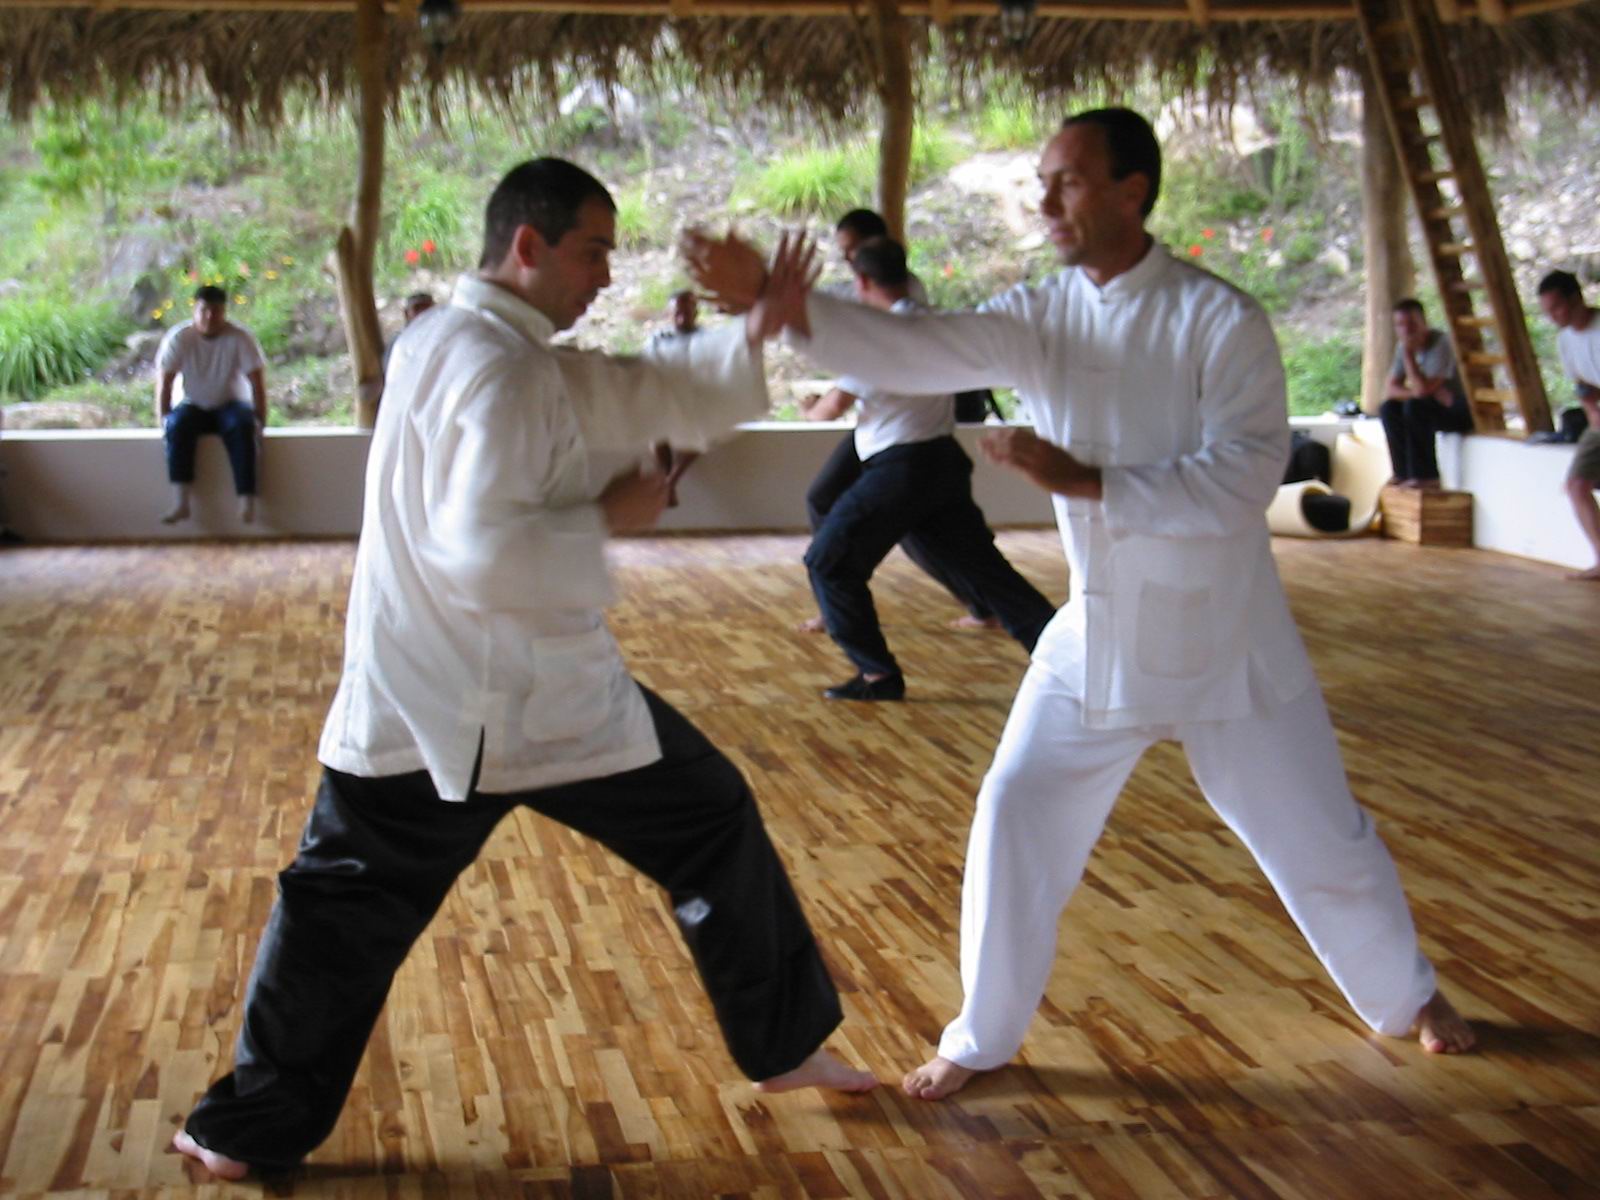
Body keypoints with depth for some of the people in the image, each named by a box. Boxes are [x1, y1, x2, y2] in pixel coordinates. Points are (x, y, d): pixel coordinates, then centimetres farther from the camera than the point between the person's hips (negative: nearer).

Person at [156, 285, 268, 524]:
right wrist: (164, 421, -17)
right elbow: (164, 381, -10)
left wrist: (259, 423, -18)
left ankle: (247, 503, -40)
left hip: (229, 405, -1)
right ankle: (180, 502, -38)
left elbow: (257, 381, -13)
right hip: (193, 406, 1)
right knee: (177, 424, -32)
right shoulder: (178, 338, -12)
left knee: (242, 426, -35)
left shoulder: (240, 338, -14)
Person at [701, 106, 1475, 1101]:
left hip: (1223, 635, -3)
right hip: (1099, 636, 3)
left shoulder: (1220, 320, -16)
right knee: (1016, 822, -1)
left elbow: (1242, 479, -25)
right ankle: (983, 1037, 18)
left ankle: (1408, 997, 40)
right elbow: (915, 350, -19)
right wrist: (783, 302, -34)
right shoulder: (1038, 317, -4)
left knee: (1318, 836, 12)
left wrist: (1085, 480, -32)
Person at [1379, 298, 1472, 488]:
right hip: (1436, 409, 8)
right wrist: (1416, 393, -21)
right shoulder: (1403, 346, 0)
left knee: (1415, 406, -31)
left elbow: (1423, 389, -31)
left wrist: (1408, 353, -27)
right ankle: (1404, 473, -7)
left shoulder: (1440, 344, -23)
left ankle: (1426, 476, -24)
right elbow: (1392, 387, -1)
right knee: (1388, 408, -10)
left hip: (1461, 412, -8)